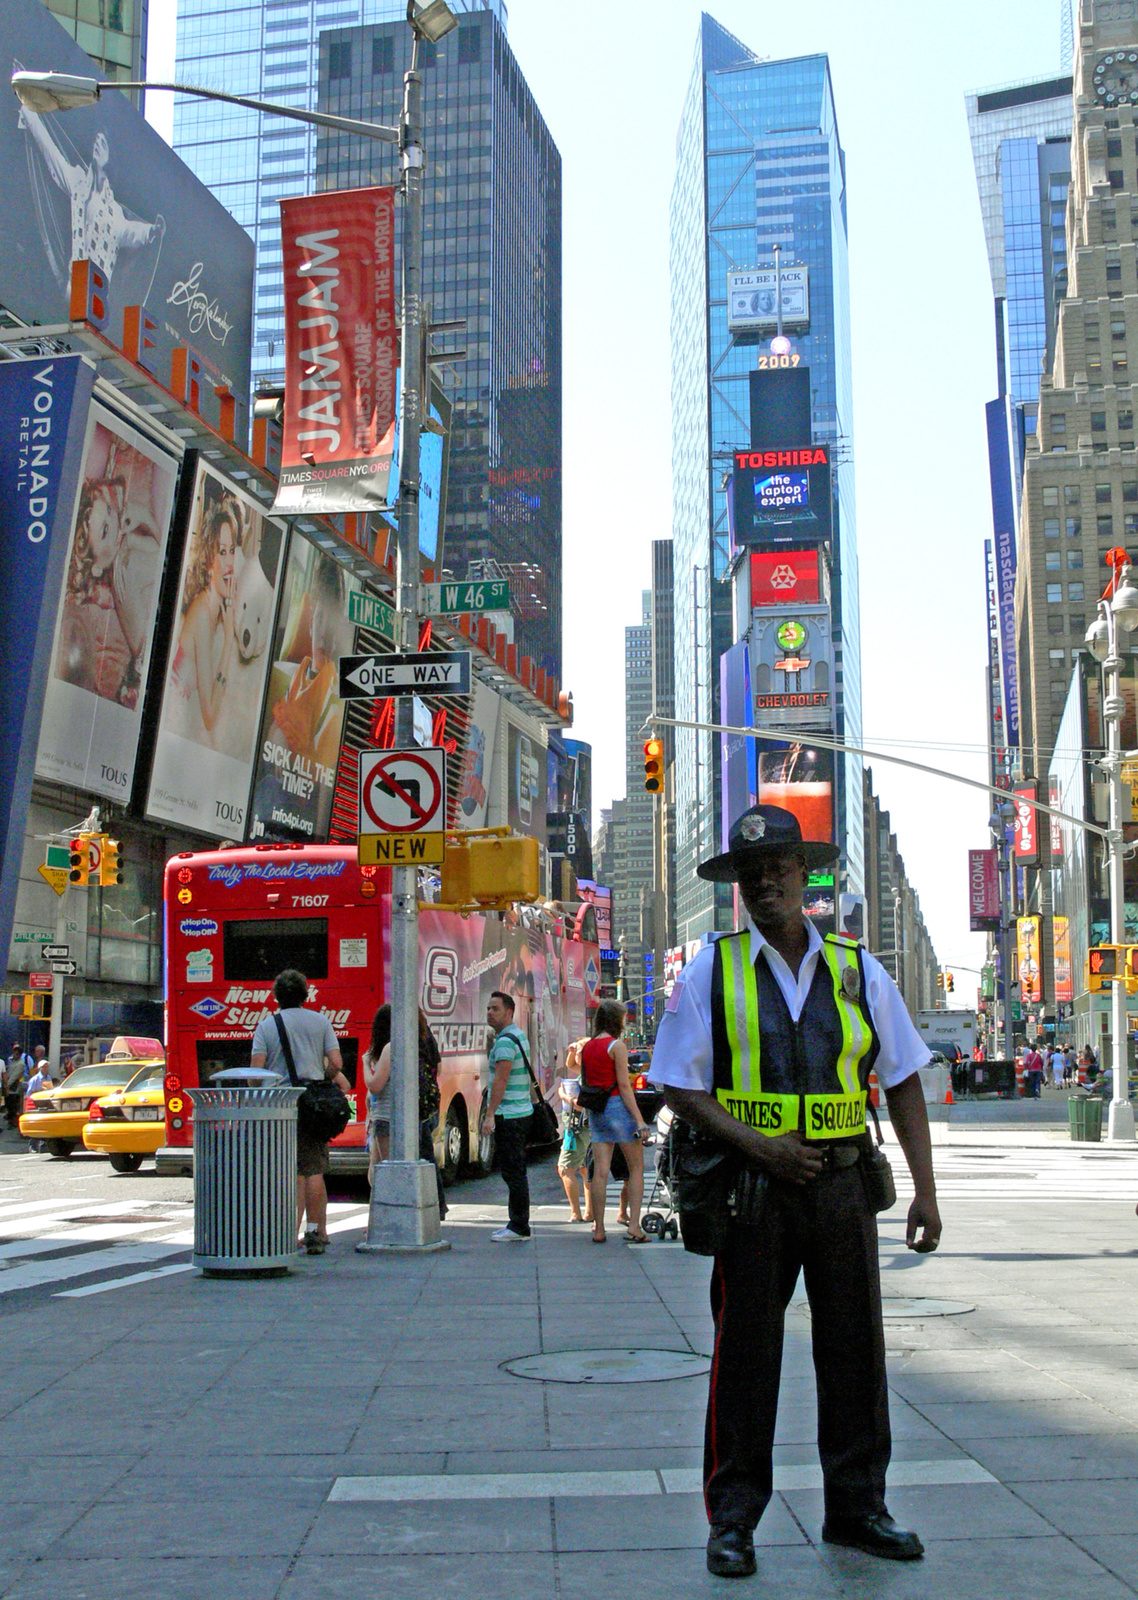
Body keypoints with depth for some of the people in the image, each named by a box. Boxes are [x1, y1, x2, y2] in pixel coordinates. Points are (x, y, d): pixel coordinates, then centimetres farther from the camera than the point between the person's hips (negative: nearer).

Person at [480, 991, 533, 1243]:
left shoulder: (505, 1041, -16)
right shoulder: (518, 1035, 15)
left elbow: (500, 1081, -21)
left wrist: (490, 1115, -22)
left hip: (508, 1115, -11)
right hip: (521, 1110, 11)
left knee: (513, 1172, -7)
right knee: (514, 1171, 14)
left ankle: (519, 1228, -5)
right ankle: (517, 1224, 19)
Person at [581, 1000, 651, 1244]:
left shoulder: (587, 1047, 11)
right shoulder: (616, 1045, -9)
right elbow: (624, 1086, -13)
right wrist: (639, 1120, -13)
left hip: (595, 1111, 6)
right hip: (618, 1106, -6)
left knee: (600, 1171, 4)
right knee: (636, 1168, 4)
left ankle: (598, 1229, 3)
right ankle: (634, 1225, -2)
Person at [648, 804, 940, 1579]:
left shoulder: (856, 969, 7)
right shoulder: (711, 972, 1)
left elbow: (905, 1083, 9)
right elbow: (681, 1087, -1)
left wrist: (925, 1190, 2)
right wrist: (760, 1146, -14)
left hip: (842, 1185, 2)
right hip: (753, 1189, -2)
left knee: (855, 1348, 9)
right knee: (745, 1354, 2)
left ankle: (856, 1507, 23)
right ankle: (734, 1518, 14)